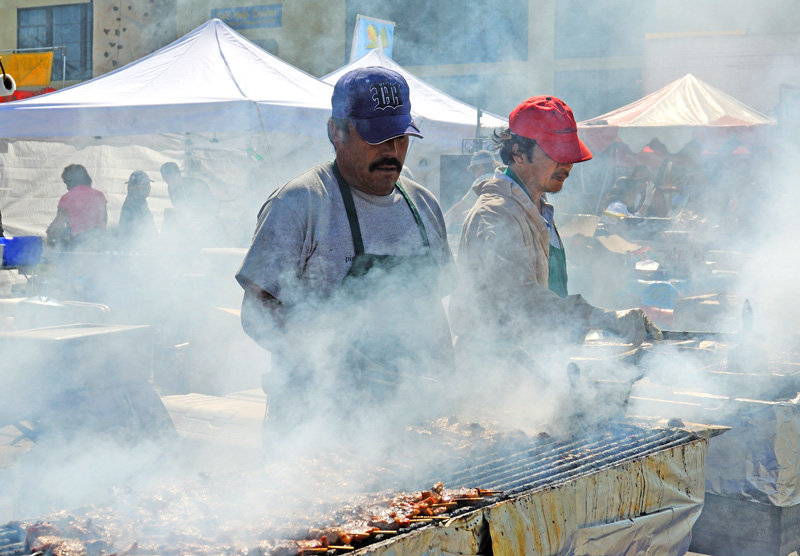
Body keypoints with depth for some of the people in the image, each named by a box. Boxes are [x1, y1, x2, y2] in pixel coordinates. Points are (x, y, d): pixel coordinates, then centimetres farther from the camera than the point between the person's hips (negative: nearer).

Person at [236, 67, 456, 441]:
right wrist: (344, 369, -22)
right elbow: (257, 315, -11)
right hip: (317, 419, -5)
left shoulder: (424, 205, 12)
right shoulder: (298, 203, -7)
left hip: (410, 417, 5)